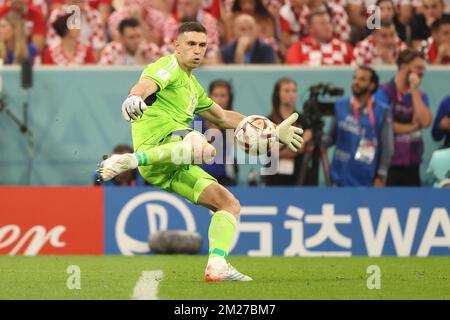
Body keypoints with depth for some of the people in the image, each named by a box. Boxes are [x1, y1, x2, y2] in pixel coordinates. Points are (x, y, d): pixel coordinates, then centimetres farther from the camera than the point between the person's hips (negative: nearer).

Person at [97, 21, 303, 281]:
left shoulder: (192, 85, 31)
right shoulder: (169, 67, 2)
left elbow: (223, 117, 42)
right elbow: (147, 84, -22)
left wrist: (273, 132, 41)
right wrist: (135, 97, -48)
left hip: (173, 169, 9)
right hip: (157, 141, -9)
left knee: (230, 204, 8)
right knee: (203, 148, -42)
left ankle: (217, 265, -5)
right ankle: (129, 160, -47)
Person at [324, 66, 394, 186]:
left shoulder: (382, 111, -4)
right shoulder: (340, 105, 7)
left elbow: (387, 147, -5)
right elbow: (331, 136, 11)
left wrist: (381, 176, -9)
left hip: (367, 181, -3)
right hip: (343, 178, 3)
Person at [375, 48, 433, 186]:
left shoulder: (420, 95, 11)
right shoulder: (384, 92, -6)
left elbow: (426, 122, -7)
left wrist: (415, 91, -7)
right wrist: (411, 127, -6)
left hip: (412, 165, 6)